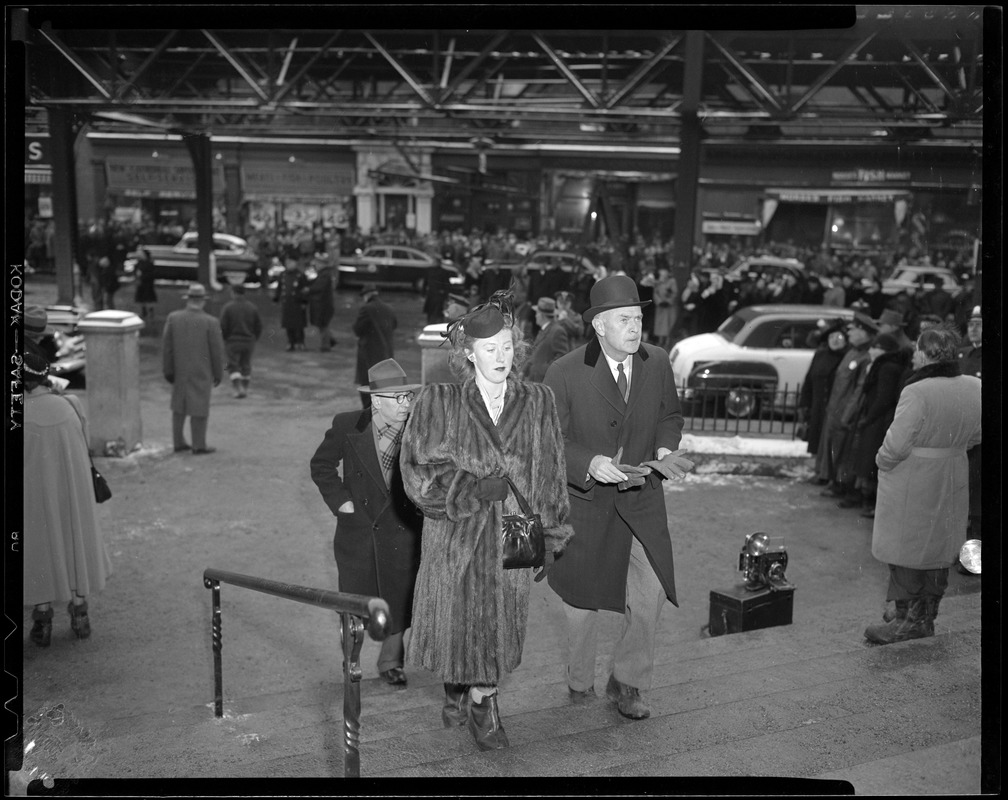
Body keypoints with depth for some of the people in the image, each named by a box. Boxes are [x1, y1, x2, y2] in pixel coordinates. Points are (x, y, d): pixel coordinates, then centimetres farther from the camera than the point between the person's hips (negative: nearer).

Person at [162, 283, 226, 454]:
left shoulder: (173, 318, -6)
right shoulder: (210, 322, -15)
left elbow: (166, 346, -2)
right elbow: (217, 351, -10)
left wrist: (168, 370, 6)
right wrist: (218, 374, 1)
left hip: (179, 370, 4)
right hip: (201, 372, -4)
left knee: (179, 406, 16)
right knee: (199, 408, 3)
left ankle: (178, 442, 20)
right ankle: (199, 446, 7)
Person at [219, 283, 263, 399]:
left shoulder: (227, 307, -10)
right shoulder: (252, 307, 1)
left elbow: (223, 327, -11)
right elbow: (259, 326, 3)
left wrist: (225, 338, 7)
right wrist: (253, 339, 15)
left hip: (232, 342, -3)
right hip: (249, 342, 3)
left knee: (233, 366, 3)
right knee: (246, 365, 15)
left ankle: (238, 388, -11)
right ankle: (245, 388, 21)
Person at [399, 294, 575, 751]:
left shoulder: (537, 402, 1)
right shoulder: (438, 403, -4)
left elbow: (550, 476, 6)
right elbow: (417, 471, -8)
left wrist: (550, 539, 6)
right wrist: (473, 487, -19)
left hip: (512, 532, 1)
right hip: (455, 533, -1)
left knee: (499, 623, 4)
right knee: (457, 618, 8)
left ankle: (480, 698, 28)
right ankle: (456, 688, 37)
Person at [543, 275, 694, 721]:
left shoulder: (658, 363, -2)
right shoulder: (564, 373, -15)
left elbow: (670, 416, 13)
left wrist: (665, 448, -7)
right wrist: (589, 463, -28)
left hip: (641, 500, 3)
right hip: (585, 500, -2)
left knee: (650, 597, -3)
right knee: (581, 601, 12)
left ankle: (627, 683, 21)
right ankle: (579, 681, 37)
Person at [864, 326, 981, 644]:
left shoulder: (917, 392, -24)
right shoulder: (974, 388, -2)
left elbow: (897, 444, -23)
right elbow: (974, 436, 9)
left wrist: (882, 462, -4)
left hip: (912, 481, -7)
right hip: (952, 480, 7)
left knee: (905, 549, 5)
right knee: (938, 549, 16)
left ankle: (906, 619, 11)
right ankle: (925, 617, 29)